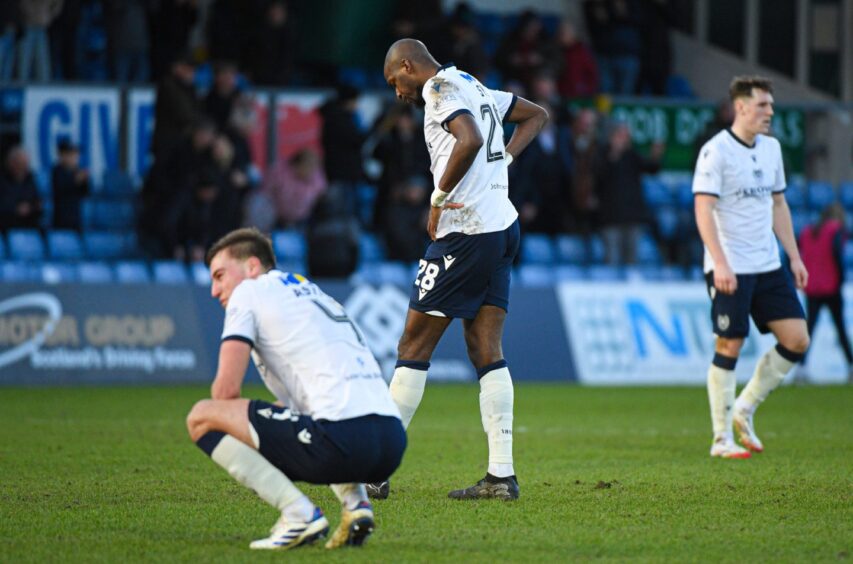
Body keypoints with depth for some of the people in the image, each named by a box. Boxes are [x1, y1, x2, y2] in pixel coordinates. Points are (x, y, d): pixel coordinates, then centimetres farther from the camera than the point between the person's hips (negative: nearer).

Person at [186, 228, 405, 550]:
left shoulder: (248, 292, 8)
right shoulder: (314, 293, 32)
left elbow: (226, 389, 0)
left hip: (343, 436, -9)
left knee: (200, 417, 0)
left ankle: (300, 514, -7)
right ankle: (355, 503, 13)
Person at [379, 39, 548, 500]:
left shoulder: (441, 89, -10)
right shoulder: (474, 88, 18)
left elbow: (470, 140, -28)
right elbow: (537, 115, 30)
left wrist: (438, 199, -17)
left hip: (466, 233, -9)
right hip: (503, 226, 9)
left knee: (414, 347, -1)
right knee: (486, 353, 8)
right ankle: (501, 475, 3)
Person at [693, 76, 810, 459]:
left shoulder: (771, 148, 13)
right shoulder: (716, 151, -10)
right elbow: (703, 209, -16)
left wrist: (794, 256, 16)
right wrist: (720, 262, -24)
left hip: (768, 265, 7)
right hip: (730, 268, -7)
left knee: (797, 340, 1)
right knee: (729, 346, -5)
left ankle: (744, 410, 16)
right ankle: (722, 439, 3)